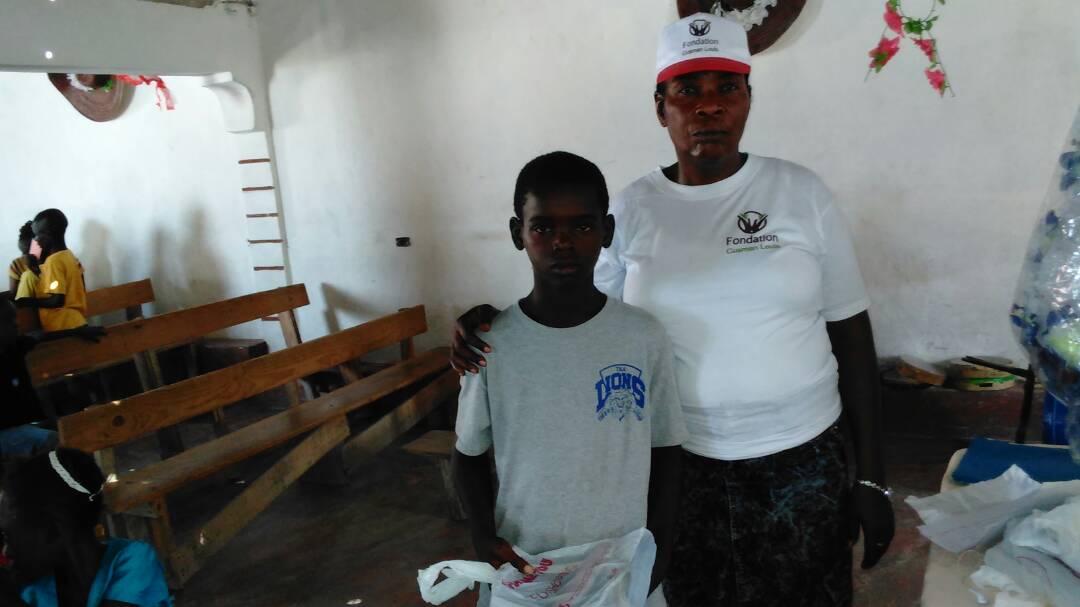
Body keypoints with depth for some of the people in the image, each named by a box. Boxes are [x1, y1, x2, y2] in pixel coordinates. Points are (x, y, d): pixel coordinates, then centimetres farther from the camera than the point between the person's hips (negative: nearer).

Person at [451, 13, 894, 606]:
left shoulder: (801, 192, -4)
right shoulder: (632, 208, -2)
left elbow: (851, 334, -1)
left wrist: (872, 477, -1)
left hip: (802, 463, 0)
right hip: (677, 464, 1)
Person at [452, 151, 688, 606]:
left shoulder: (644, 336, -11)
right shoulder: (491, 343, -12)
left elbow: (664, 449, -1)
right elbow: (470, 454, 0)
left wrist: (659, 552, -2)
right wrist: (484, 538, -12)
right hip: (523, 566, 0)